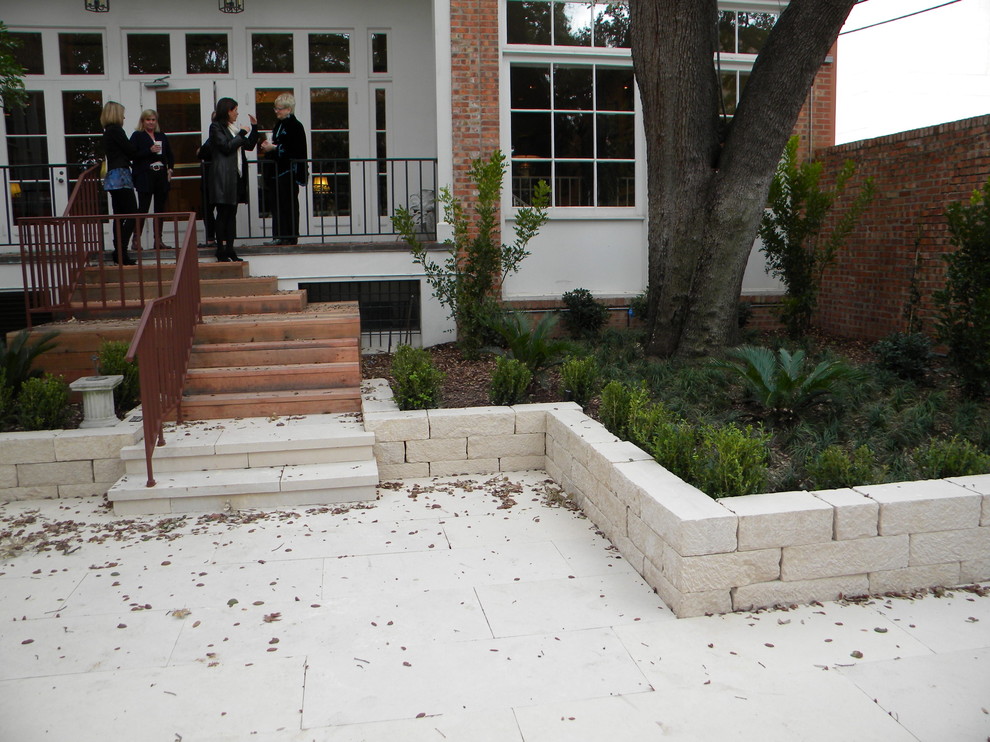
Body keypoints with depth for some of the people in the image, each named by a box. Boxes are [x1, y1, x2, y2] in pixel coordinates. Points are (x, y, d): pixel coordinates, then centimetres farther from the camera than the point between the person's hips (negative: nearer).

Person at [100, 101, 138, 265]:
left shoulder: (107, 131, 19)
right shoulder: (116, 130, -9)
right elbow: (131, 151, -8)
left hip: (112, 176, 9)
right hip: (121, 176, -9)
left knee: (119, 216, 10)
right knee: (132, 214, -10)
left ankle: (119, 253, 11)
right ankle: (121, 252, -15)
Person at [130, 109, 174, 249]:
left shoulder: (162, 136, 16)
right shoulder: (137, 136, 1)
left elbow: (170, 155, 21)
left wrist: (170, 169, 6)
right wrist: (149, 151, -17)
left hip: (162, 177, 5)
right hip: (145, 178, -5)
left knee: (160, 209, 6)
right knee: (143, 209, -7)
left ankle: (158, 240, 12)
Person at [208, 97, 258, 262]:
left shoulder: (234, 127, 20)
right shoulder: (216, 127, -3)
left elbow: (249, 146, 22)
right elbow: (226, 147, -14)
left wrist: (254, 127, 13)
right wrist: (242, 134, -7)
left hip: (236, 176, 8)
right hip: (223, 177, -8)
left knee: (232, 213, 7)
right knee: (223, 213, -6)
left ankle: (229, 248, 10)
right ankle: (221, 251, -3)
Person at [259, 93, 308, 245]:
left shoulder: (295, 126, -9)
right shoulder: (279, 125, 17)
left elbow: (295, 150, -16)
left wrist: (274, 148, -14)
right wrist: (269, 147, 5)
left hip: (290, 171, -8)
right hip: (278, 170, 8)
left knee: (289, 203, -6)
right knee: (277, 203, 6)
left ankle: (290, 236, -2)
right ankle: (280, 236, 9)